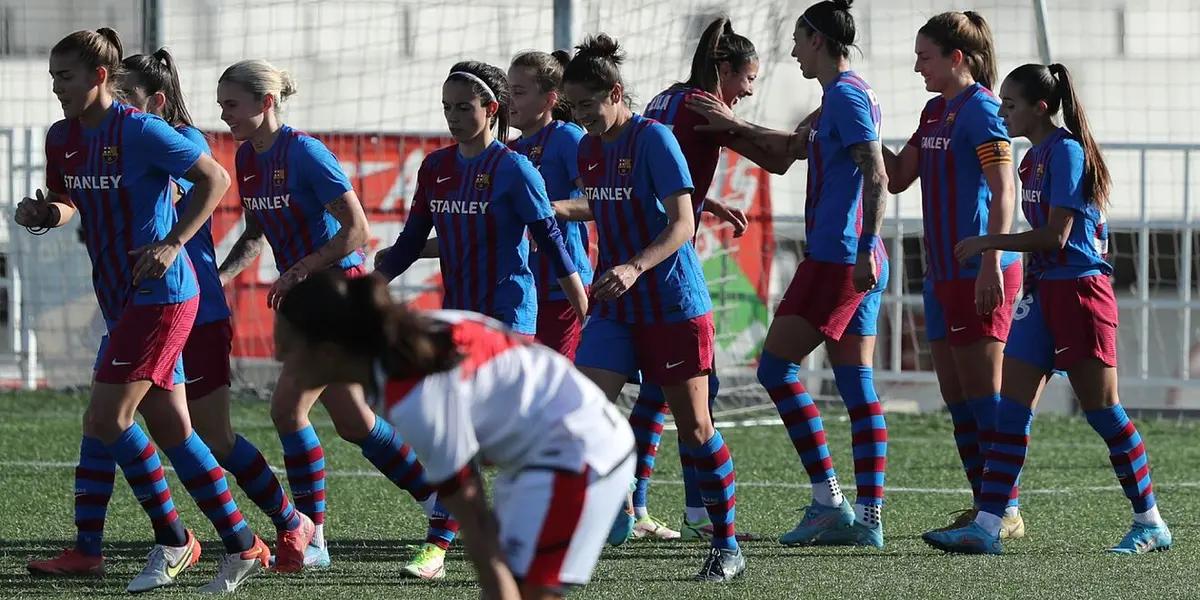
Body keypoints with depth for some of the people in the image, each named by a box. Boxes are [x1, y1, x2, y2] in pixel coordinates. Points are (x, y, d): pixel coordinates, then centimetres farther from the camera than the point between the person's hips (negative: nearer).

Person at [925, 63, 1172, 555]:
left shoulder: (1065, 151, -14)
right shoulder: (1034, 157, 14)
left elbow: (1055, 236, -18)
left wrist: (987, 243, -14)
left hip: (1079, 289, -9)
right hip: (1043, 290, 9)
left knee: (1101, 409, -3)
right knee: (1011, 409, 0)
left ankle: (1150, 524, 8)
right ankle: (986, 527, -3)